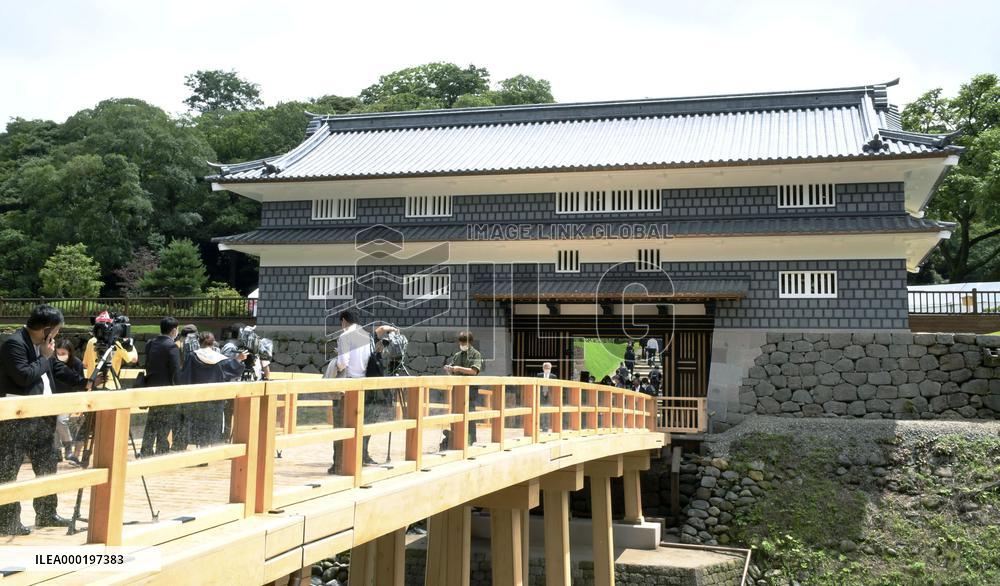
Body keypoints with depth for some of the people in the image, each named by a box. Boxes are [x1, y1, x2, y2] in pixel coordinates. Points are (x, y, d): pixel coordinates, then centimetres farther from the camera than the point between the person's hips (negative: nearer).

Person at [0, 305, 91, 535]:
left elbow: (57, 367, 19)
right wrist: (45, 356, -14)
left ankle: (46, 515, 25)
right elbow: (24, 376, -25)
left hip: (41, 417, 9)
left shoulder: (41, 344, 12)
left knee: (47, 466, 14)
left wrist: (84, 382, 10)